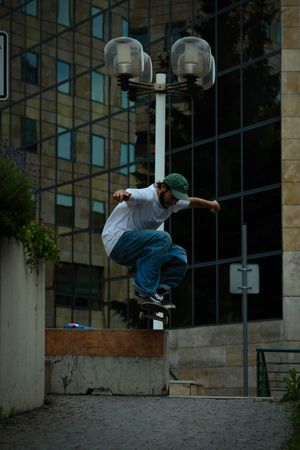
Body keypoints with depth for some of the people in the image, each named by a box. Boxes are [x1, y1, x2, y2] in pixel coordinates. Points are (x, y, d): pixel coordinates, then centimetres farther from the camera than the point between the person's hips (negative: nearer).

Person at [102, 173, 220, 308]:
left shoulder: (171, 202, 8)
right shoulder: (147, 196, -21)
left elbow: (191, 201, 28)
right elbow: (129, 194, -42)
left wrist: (210, 204, 45)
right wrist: (122, 193, -66)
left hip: (135, 250, 9)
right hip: (116, 241, -9)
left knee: (179, 255, -5)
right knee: (163, 238, -31)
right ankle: (144, 289, -28)